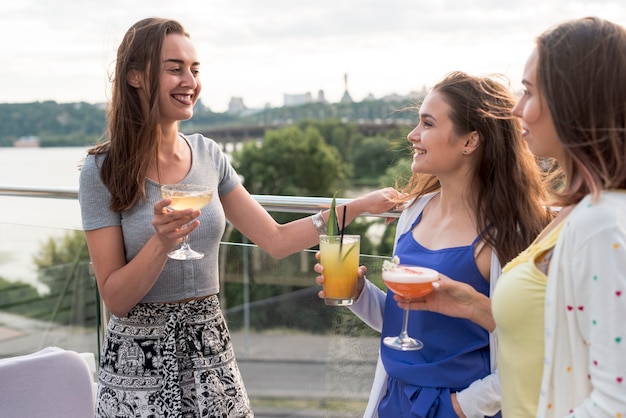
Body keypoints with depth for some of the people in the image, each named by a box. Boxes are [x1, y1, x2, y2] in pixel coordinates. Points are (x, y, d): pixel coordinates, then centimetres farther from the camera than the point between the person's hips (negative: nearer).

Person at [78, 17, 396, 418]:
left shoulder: (208, 155, 1)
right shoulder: (103, 170, -11)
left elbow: (275, 240, 2)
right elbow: (116, 298, -12)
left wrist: (358, 206, -3)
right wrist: (162, 241, -27)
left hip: (211, 352, 4)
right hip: (141, 361, -3)